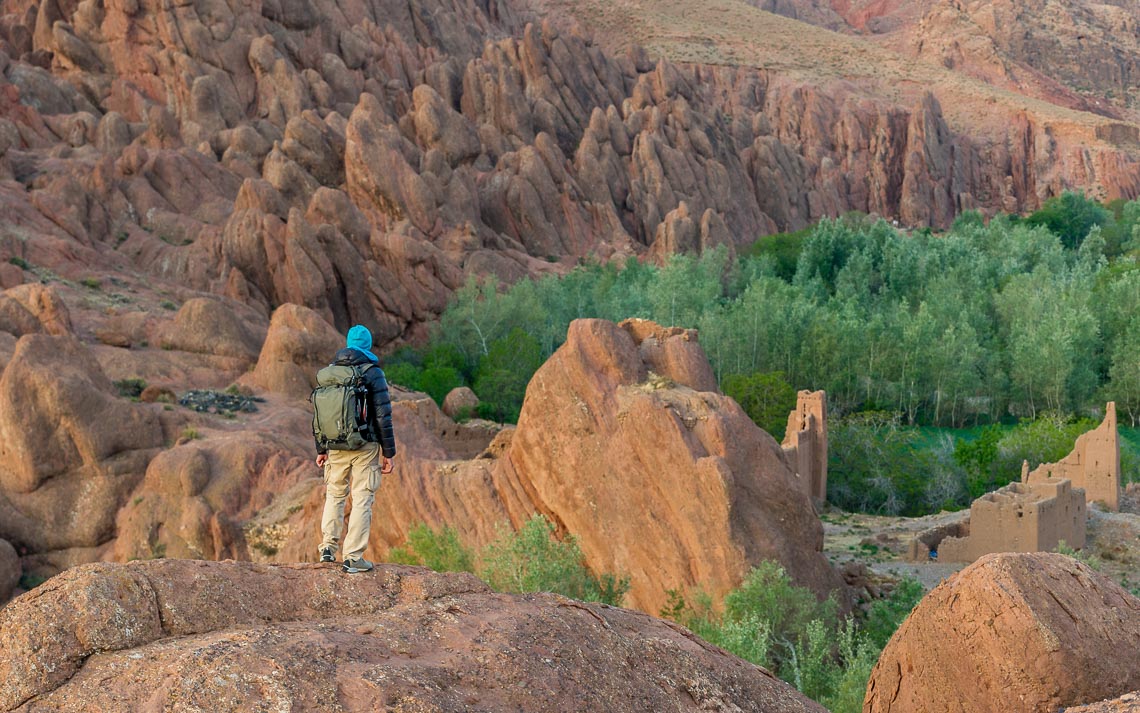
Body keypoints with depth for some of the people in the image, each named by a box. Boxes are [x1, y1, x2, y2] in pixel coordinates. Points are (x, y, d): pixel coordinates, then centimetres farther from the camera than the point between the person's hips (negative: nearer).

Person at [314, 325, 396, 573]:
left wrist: (321, 450, 17)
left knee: (334, 494, 20)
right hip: (365, 447, -4)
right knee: (362, 500, 1)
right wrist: (388, 453, -4)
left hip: (336, 447, 4)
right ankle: (353, 557, -1)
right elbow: (383, 415, -10)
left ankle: (328, 547, 14)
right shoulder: (373, 373, -7)